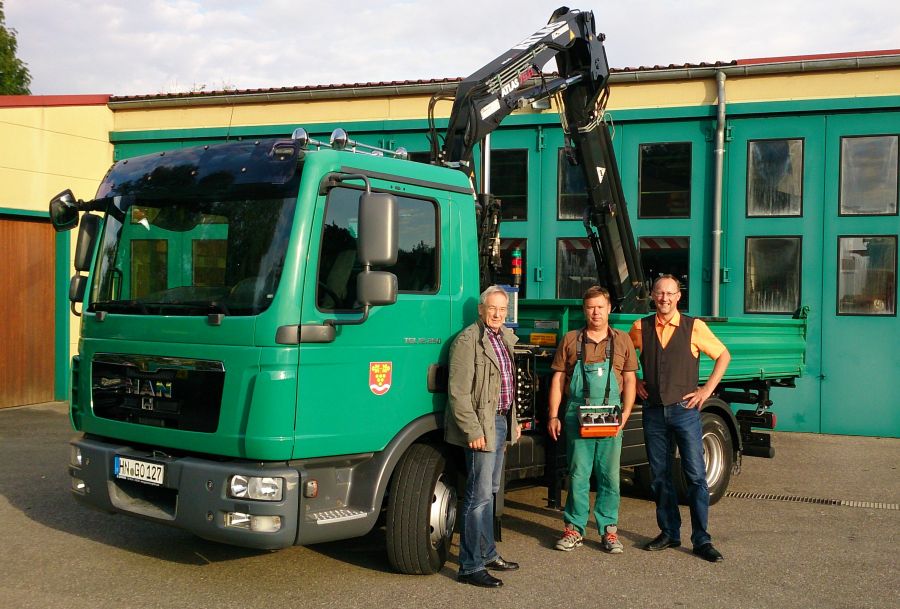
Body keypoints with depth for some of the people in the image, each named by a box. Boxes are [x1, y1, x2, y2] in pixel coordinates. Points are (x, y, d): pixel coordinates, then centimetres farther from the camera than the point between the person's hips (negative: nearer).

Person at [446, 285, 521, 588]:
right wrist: (473, 432, -20)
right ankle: (471, 567, -1)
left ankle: (487, 554, 28)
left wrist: (513, 421, 18)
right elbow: (459, 393, -18)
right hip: (482, 425, -9)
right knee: (479, 496, -7)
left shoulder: (505, 338, 13)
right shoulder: (468, 341, -14)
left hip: (501, 421, 9)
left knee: (490, 492, 17)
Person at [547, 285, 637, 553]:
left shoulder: (622, 341, 9)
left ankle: (609, 529, 13)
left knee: (609, 475, 4)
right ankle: (574, 529, 12)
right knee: (577, 475, 3)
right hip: (577, 415, 0)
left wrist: (625, 414, -4)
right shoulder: (571, 340, 8)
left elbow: (630, 381, 8)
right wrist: (553, 416, 1)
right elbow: (558, 380, 8)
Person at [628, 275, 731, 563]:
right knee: (659, 476, 9)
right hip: (654, 411, 3)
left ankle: (702, 540, 3)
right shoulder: (640, 328, 5)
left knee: (696, 475, -3)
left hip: (685, 410, -3)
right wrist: (633, 382, 10)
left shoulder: (694, 327, -2)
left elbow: (723, 355, 7)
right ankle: (669, 533, 21)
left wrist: (707, 389, 0)